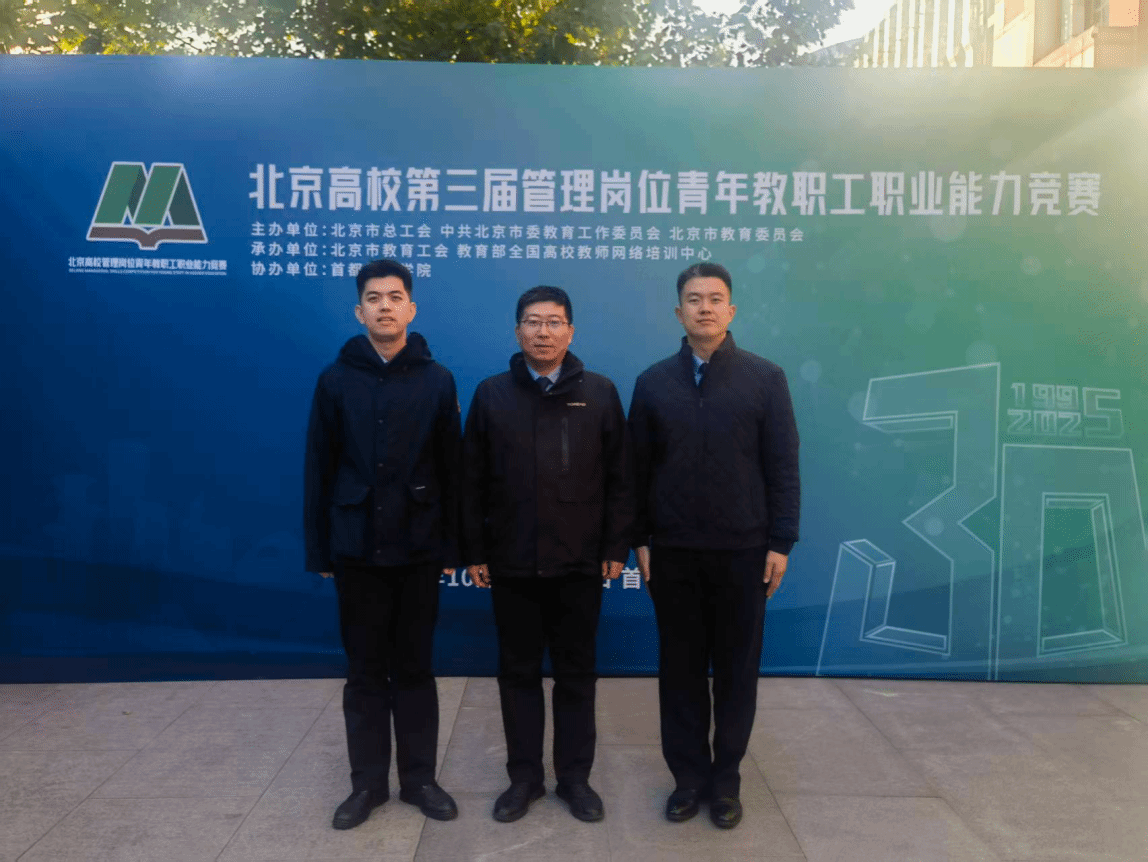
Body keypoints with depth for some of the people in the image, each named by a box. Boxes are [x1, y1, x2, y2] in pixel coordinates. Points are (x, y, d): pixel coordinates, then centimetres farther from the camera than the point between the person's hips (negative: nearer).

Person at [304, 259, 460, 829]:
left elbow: (451, 470, 0)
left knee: (414, 668, 10)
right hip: (357, 549, 0)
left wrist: (451, 547, -2)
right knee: (365, 670, 10)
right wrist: (319, 551, 0)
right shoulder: (336, 380, 1)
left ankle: (419, 778, 24)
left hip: (417, 550, 0)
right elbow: (318, 471, 2)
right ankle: (368, 782, 24)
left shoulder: (437, 380, 1)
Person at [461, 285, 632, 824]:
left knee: (576, 674, 10)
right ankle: (524, 777, 26)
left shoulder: (599, 393, 1)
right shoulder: (491, 394, 2)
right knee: (518, 673, 11)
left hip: (579, 563, 0)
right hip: (511, 563, 1)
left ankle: (575, 777, 26)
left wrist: (616, 547, -2)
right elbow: (472, 481, 3)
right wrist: (474, 551, 0)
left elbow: (619, 477, 2)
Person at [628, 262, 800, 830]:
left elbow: (782, 467, -2)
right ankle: (688, 775, 25)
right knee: (680, 667, 10)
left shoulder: (765, 378, -1)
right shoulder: (653, 381, 3)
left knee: (736, 668, 9)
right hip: (672, 551, 1)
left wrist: (780, 542, -6)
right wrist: (638, 539, 1)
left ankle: (725, 778, 25)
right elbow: (638, 469, 4)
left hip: (742, 551, -1)